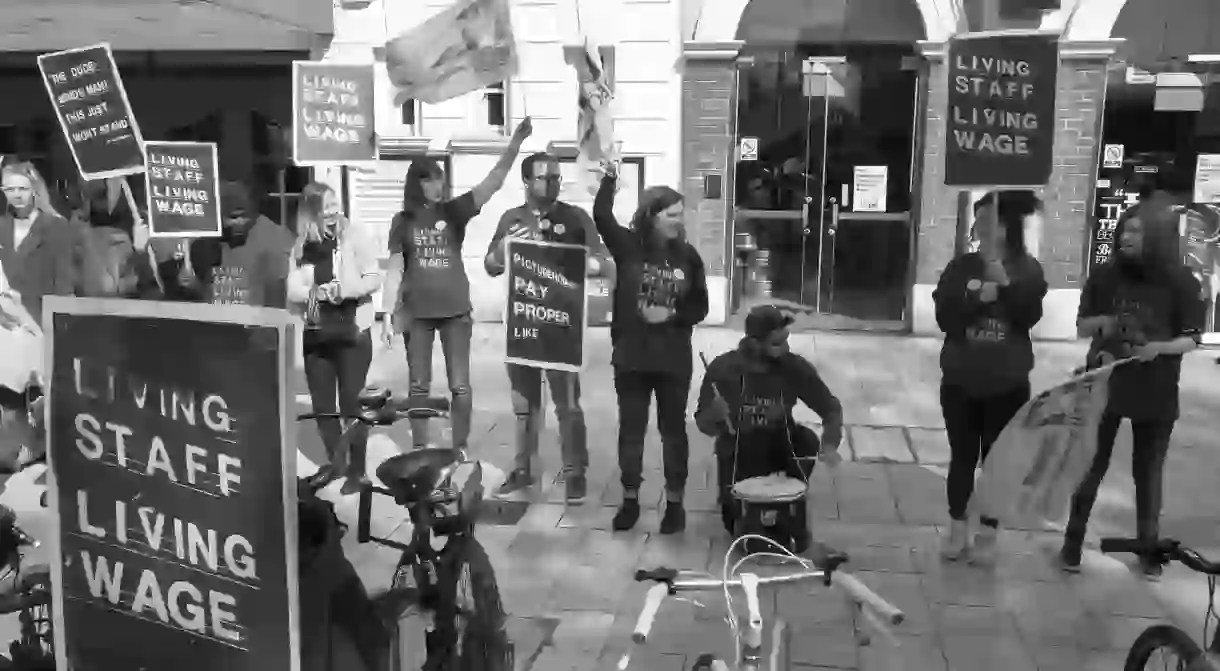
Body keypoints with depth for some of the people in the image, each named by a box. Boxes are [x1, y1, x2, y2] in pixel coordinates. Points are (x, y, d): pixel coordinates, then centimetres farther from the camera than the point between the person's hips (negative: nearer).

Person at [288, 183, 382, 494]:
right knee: (322, 404, 11)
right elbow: (292, 290, 1)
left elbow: (374, 279, -9)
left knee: (351, 402, -1)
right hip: (315, 332, 4)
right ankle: (335, 460, 28)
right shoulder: (301, 245, 7)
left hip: (352, 330, -4)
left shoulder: (357, 234, -4)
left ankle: (358, 469, 9)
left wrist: (345, 289, -25)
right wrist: (318, 293, -18)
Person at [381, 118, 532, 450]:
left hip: (455, 310, -1)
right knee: (419, 386, 9)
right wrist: (387, 315, -2)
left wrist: (516, 142, -23)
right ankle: (419, 453, 18)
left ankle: (461, 452, 13)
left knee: (460, 387, 2)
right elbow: (394, 270, 4)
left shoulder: (455, 211, 0)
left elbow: (494, 181, -11)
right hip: (417, 313, 1)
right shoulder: (403, 221, 3)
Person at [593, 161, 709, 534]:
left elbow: (700, 307, 3)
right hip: (631, 356, 0)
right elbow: (602, 217, -22)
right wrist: (610, 177, -31)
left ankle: (674, 502, 21)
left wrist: (672, 314, -14)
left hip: (674, 359, 1)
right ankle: (630, 499, 23)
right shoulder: (628, 247, -5)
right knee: (631, 428, 9)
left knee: (673, 429, 9)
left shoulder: (687, 256, -1)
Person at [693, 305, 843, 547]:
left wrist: (829, 445, -26)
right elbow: (704, 427, -11)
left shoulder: (795, 367, -18)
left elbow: (831, 408, -7)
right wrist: (715, 415, -35)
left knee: (807, 441, -29)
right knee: (738, 524, -15)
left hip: (779, 445, 2)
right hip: (738, 452, -1)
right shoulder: (722, 369, -20)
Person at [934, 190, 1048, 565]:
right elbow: (944, 318, -8)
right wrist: (977, 298, -22)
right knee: (962, 458, 10)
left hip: (1007, 385, -1)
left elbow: (1029, 315, -19)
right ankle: (957, 530, 23)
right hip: (960, 381, 1)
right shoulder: (961, 267, 0)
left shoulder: (1027, 270, -3)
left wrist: (998, 268, -25)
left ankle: (988, 534, 22)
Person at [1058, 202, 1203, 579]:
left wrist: (1161, 347, -23)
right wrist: (1100, 323, -18)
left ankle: (1148, 547, 28)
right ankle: (1073, 541, 21)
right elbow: (1081, 327, 5)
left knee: (1148, 474, 11)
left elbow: (1192, 339, -3)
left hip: (1156, 394, -1)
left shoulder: (1181, 283, -8)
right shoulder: (1104, 275, -4)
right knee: (1091, 467, 8)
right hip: (1103, 386, 1)